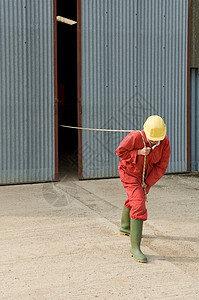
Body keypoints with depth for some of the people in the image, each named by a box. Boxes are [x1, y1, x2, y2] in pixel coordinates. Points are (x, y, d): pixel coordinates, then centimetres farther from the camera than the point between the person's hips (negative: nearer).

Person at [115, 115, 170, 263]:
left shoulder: (165, 143, -20)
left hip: (146, 175, 6)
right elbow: (120, 151, -18)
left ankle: (125, 227, 56)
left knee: (135, 199, 28)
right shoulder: (135, 137, -31)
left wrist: (147, 183, -17)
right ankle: (135, 247, -18)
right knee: (139, 206, -19)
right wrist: (138, 152, -32)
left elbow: (161, 166, -13)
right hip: (130, 173, -6)